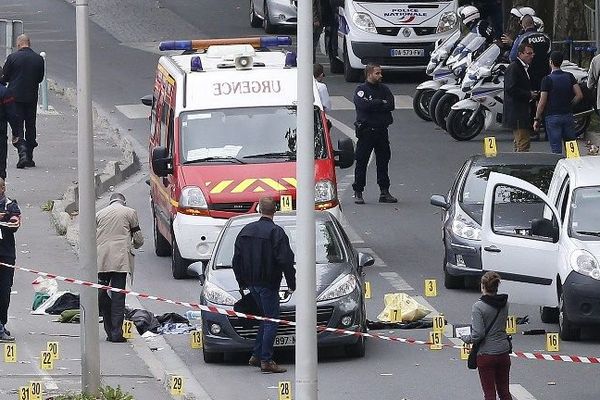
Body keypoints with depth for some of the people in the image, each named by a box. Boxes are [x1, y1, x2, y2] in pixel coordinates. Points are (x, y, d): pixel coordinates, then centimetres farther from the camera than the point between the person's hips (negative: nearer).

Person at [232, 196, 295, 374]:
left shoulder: (246, 231, 8)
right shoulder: (276, 233, -13)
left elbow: (236, 260, 14)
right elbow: (285, 261, -17)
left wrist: (242, 282, 23)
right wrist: (291, 284, -7)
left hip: (251, 283, 7)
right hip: (268, 284, -7)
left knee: (267, 318, 20)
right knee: (271, 320, -1)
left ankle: (256, 355, 19)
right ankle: (266, 361, -5)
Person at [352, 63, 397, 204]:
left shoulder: (384, 89, 12)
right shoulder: (361, 90, -3)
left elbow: (391, 105, -3)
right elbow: (364, 105, -20)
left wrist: (373, 105, -11)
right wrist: (381, 103, -9)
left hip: (381, 130, 5)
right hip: (366, 131, -5)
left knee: (383, 161, 7)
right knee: (361, 162, -1)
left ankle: (384, 192, 13)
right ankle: (358, 192, 4)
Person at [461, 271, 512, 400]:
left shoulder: (478, 307, -17)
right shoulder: (504, 304, 0)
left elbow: (477, 335, -20)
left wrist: (465, 338, -2)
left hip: (486, 355, -5)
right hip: (504, 353, 5)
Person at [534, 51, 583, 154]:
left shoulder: (547, 80, -10)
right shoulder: (569, 77, 3)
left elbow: (542, 102, -10)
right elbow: (579, 95, -2)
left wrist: (537, 119, -3)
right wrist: (569, 105, 12)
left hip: (553, 117, -4)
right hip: (568, 116, 4)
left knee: (556, 150, -2)